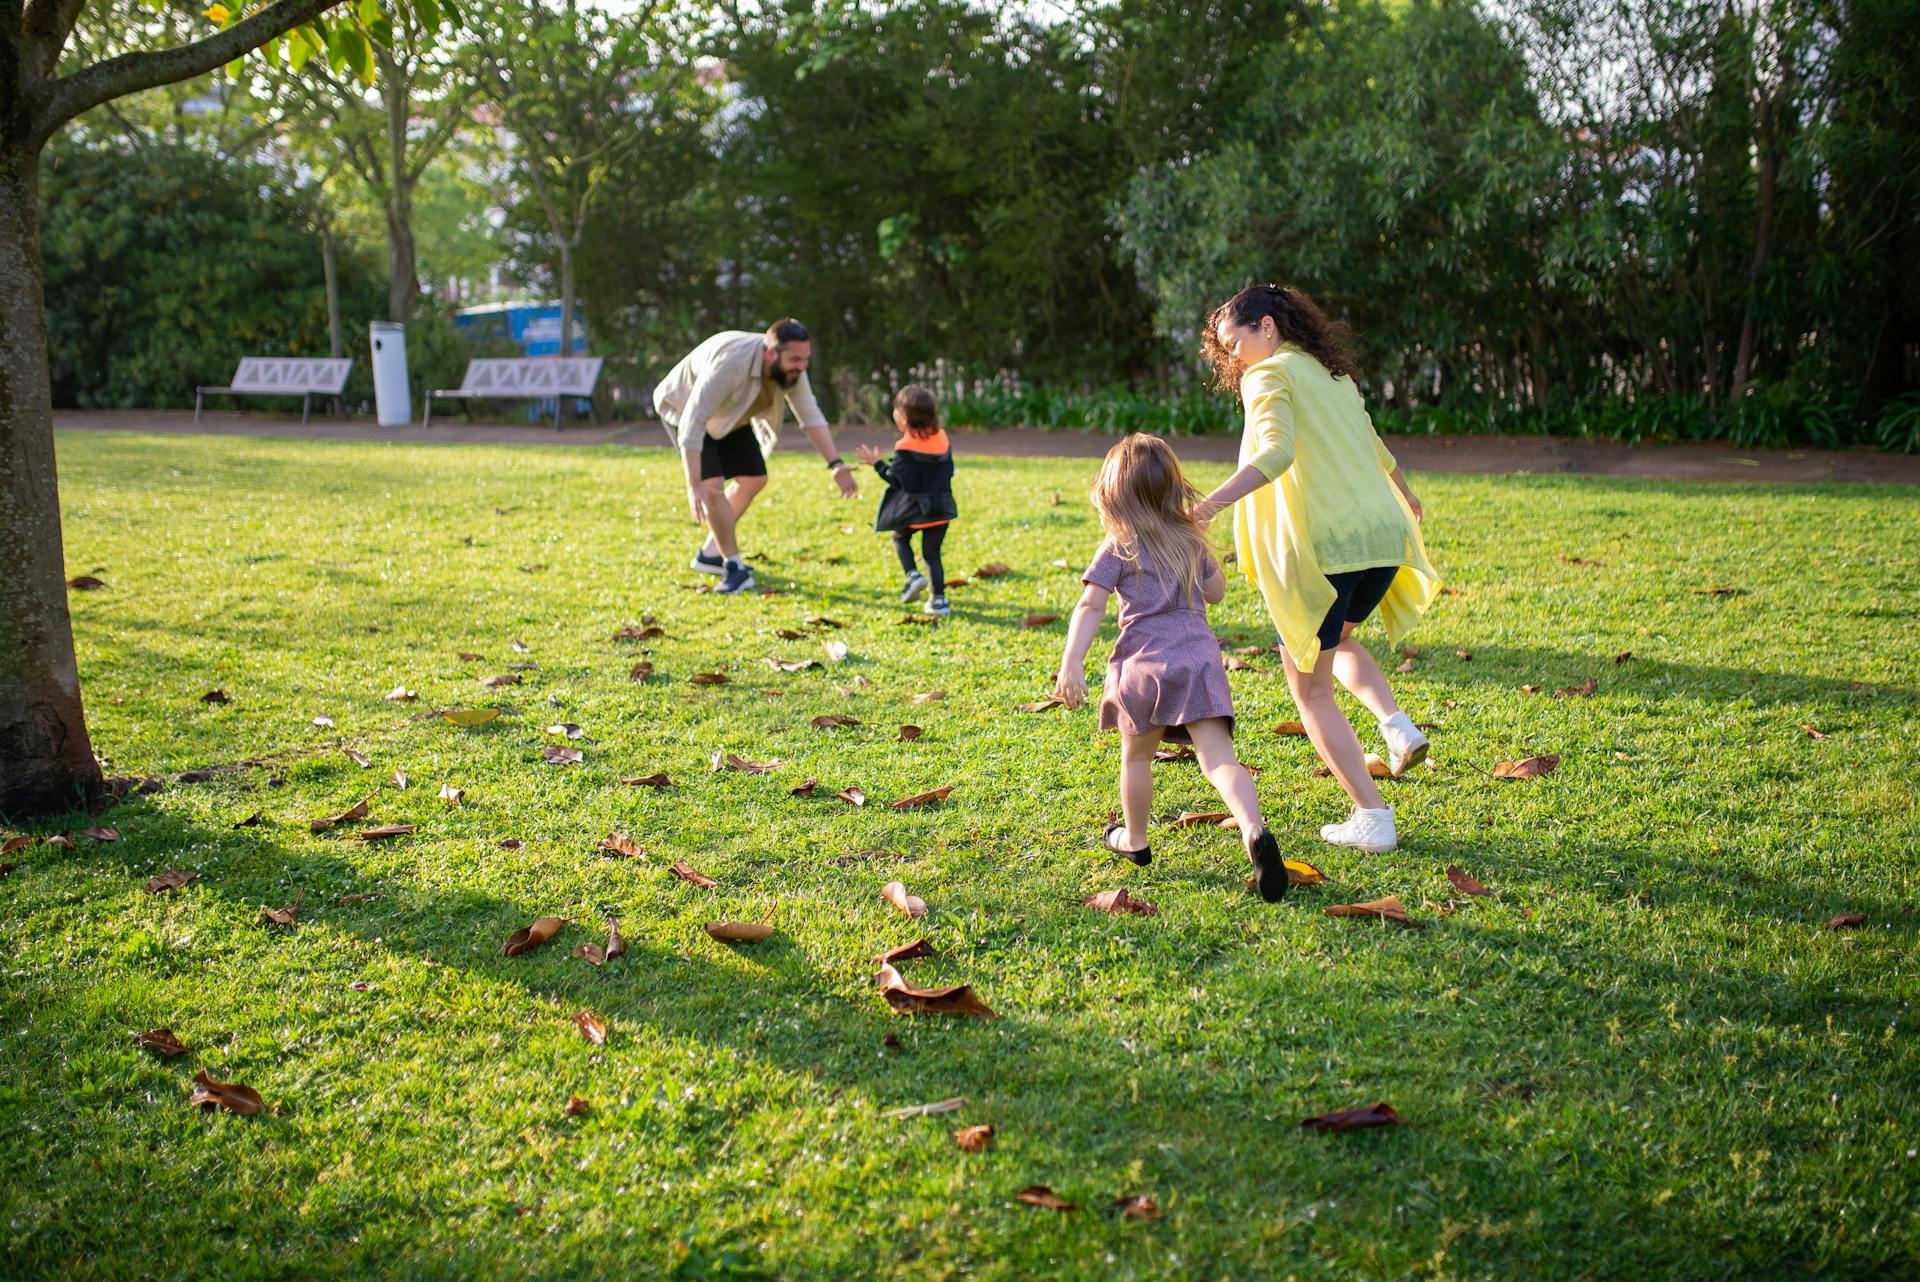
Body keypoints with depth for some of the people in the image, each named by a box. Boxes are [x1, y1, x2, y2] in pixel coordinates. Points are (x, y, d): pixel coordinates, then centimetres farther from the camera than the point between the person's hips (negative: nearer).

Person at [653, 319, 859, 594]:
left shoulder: (791, 368, -20)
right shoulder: (730, 363, -42)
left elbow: (811, 416, -14)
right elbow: (693, 422, -44)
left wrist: (836, 465, -26)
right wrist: (694, 485, -49)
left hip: (727, 415, 8)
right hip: (684, 408, -8)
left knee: (753, 478, 9)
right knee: (712, 485, -21)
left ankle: (710, 554, 22)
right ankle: (734, 567, -10)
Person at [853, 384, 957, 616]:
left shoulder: (905, 448, -14)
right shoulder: (942, 438, 4)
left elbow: (896, 479, -14)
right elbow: (948, 470, 12)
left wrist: (877, 463, -2)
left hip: (913, 508, -5)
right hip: (941, 506, 5)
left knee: (900, 538, 21)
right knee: (932, 552, 10)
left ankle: (913, 575, -1)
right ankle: (939, 599, 2)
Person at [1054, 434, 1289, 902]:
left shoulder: (1117, 548, 2)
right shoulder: (1192, 541, 15)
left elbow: (1090, 606, -9)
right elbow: (1216, 592, 29)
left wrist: (1071, 663, -14)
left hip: (1145, 663, -2)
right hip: (1199, 656, 2)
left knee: (1136, 755, 20)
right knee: (1219, 758, -9)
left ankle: (1134, 840, 35)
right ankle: (1255, 831, -32)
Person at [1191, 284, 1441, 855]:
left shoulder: (1269, 376, -2)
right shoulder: (1334, 375, 22)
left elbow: (1277, 451, -22)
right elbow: (1376, 451, 37)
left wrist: (1209, 506, -33)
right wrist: (1405, 494, 57)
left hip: (1321, 547, -8)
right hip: (1383, 536, 8)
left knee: (1310, 688, 8)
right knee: (1335, 640, 34)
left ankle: (1372, 817, 3)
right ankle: (1396, 723, 9)